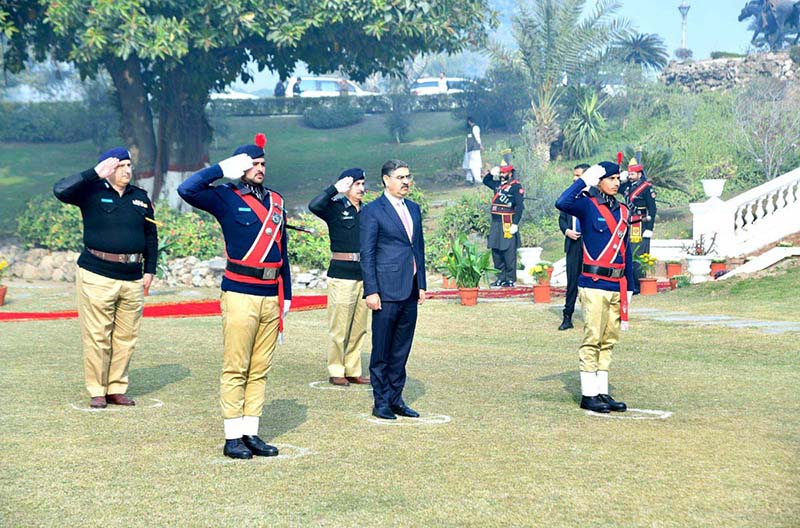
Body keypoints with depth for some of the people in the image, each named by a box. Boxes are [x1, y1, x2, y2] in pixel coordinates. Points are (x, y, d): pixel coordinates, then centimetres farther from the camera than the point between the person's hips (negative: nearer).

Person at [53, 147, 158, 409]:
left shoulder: (140, 197, 14)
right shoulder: (92, 192, 0)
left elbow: (151, 235, 19)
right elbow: (60, 190, -17)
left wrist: (150, 270, 12)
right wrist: (95, 174, -18)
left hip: (132, 278, 5)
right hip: (97, 277, -4)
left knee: (126, 337, 6)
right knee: (96, 336, -3)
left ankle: (117, 389, 16)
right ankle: (97, 391, 6)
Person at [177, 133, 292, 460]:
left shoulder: (276, 200, 17)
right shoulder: (226, 198, 0)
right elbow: (187, 190, -17)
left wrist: (286, 294, 18)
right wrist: (224, 168, -10)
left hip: (271, 296, 6)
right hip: (240, 294, -6)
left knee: (260, 370, 7)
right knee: (235, 369, -3)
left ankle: (251, 433, 13)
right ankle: (233, 437, 2)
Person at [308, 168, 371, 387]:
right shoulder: (335, 208, -3)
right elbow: (314, 206, -24)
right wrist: (335, 189, -20)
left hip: (363, 274, 6)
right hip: (341, 273, -6)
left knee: (359, 327, 9)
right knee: (339, 326, -4)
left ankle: (353, 371, 17)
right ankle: (336, 371, 5)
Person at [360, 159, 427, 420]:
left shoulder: (414, 209, 15)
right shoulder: (372, 211, -5)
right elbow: (367, 254, -7)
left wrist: (422, 284, 13)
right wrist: (371, 291, -12)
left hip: (410, 291, 6)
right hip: (387, 290, -6)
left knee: (401, 350, 11)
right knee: (382, 351, 0)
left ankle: (396, 399, 18)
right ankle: (381, 402, 6)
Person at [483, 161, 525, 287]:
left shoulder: (516, 187, -7)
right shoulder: (498, 185, 15)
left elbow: (520, 206, -14)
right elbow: (485, 181, 33)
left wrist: (515, 224, -19)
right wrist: (491, 173, 13)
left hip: (507, 224, -8)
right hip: (496, 224, 8)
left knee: (509, 252, -5)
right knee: (496, 251, 10)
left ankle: (510, 279, 0)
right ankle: (501, 278, 18)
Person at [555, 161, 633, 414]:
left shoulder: (623, 211, 15)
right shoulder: (588, 205, -4)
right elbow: (562, 203, -27)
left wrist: (629, 287, 16)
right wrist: (584, 180, -16)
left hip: (617, 286, 6)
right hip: (594, 285, -6)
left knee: (609, 340, 9)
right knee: (592, 340, -4)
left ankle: (602, 392, 15)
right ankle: (588, 395, 2)